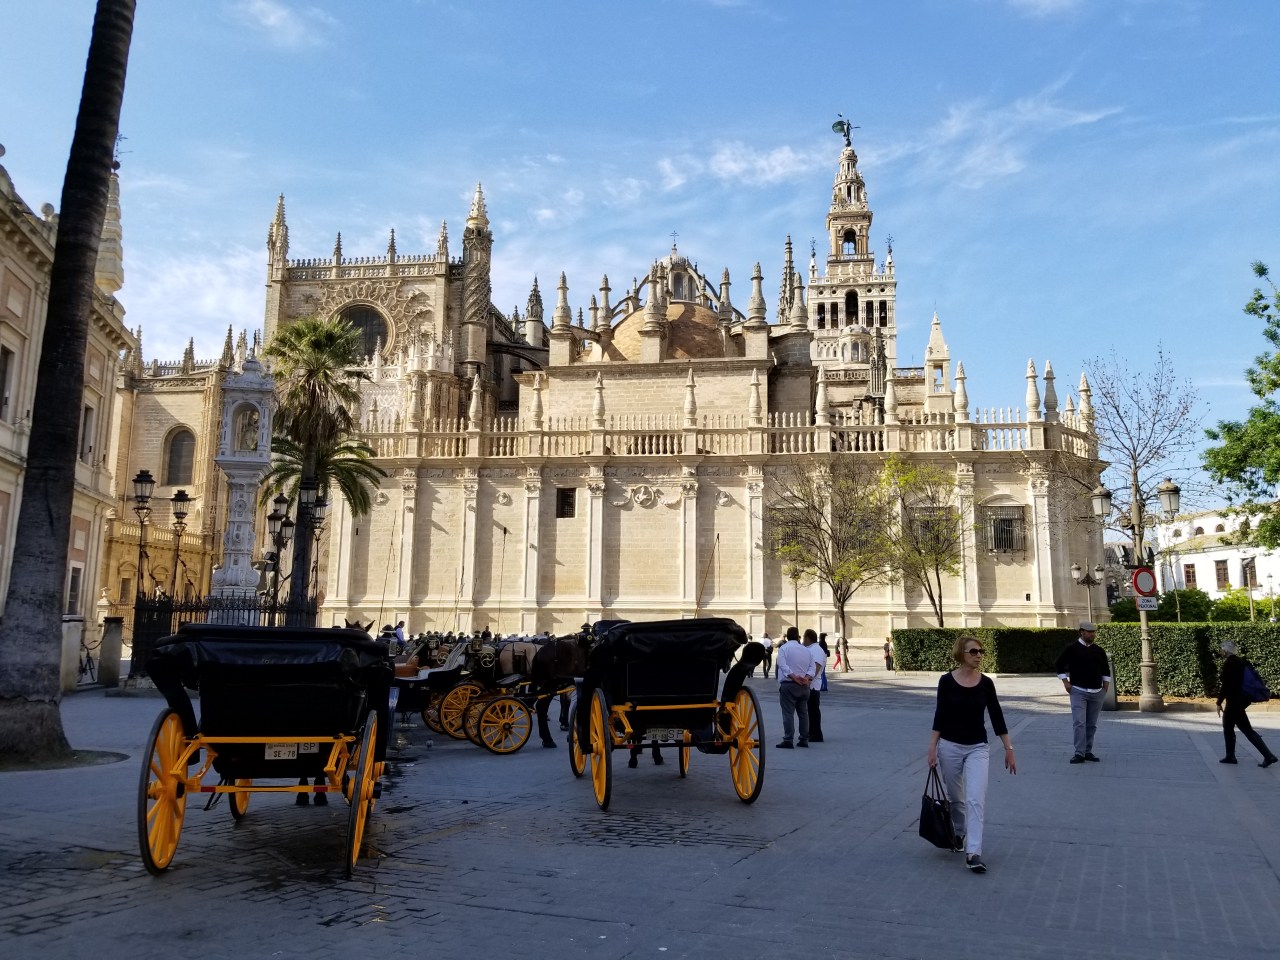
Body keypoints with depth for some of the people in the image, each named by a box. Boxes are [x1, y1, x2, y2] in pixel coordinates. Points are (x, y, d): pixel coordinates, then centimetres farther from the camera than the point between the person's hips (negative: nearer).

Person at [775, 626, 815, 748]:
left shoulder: (783, 648, -3)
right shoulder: (806, 649, 12)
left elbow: (783, 665, -16)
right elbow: (812, 666, 3)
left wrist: (794, 677, -16)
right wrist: (807, 677, -7)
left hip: (788, 684, -5)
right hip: (804, 685, 5)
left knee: (788, 713, -6)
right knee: (803, 712, 13)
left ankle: (788, 740, -10)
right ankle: (804, 739, 15)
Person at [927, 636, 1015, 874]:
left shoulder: (986, 683, -3)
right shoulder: (946, 681, -7)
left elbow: (996, 716, 2)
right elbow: (940, 715, -3)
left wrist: (1008, 749, 1)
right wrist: (932, 747, -6)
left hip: (978, 747, 0)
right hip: (950, 746, 0)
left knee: (976, 799, -12)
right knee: (955, 797, 15)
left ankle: (973, 853, -12)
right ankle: (958, 833, 41)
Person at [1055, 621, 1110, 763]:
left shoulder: (1099, 651, 10)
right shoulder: (1072, 648, -3)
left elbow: (1106, 669, 21)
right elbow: (1059, 665, 2)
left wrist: (1106, 686, 11)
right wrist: (1066, 682, -4)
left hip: (1097, 693, 4)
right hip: (1078, 691, -4)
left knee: (1092, 724, 8)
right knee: (1079, 722, -12)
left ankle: (1088, 752, 17)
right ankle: (1079, 753, -12)